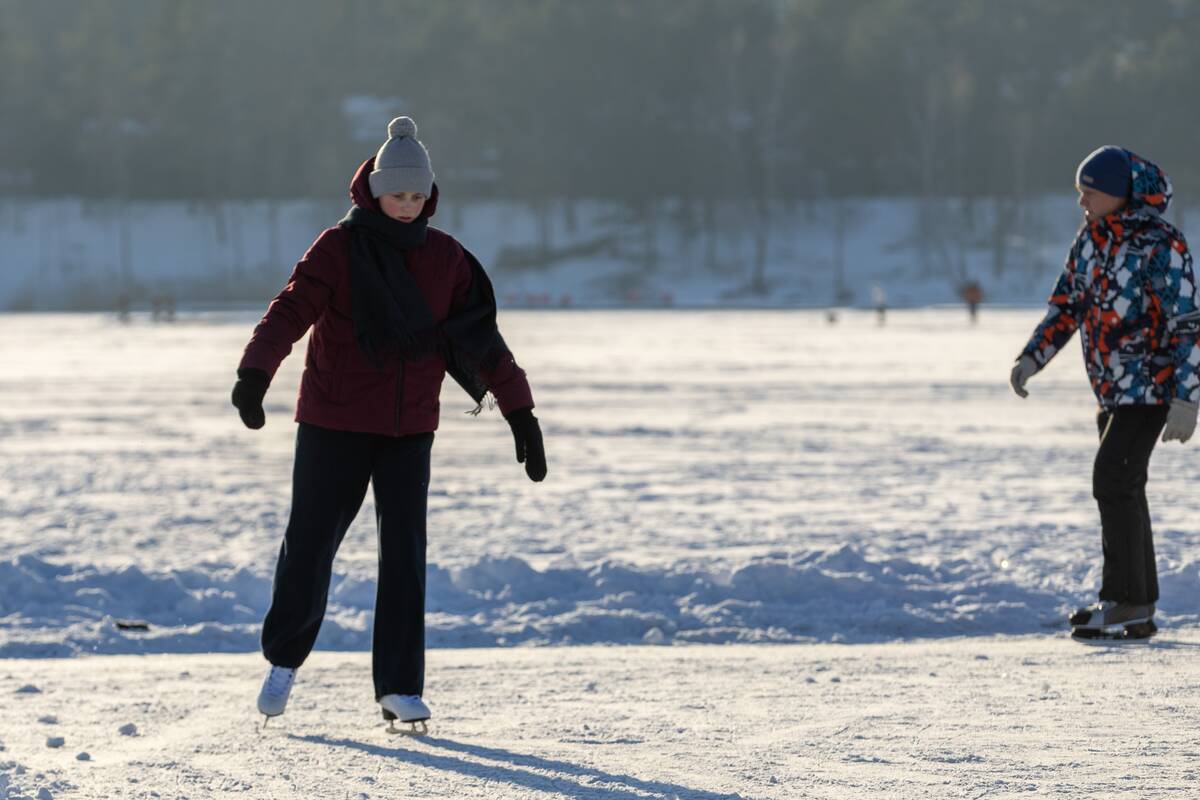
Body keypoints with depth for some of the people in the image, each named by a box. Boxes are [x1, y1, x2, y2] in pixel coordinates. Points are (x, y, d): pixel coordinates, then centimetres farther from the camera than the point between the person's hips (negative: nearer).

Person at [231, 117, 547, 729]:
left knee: (405, 550, -4)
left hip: (409, 429, 3)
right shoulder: (340, 248, -7)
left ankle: (399, 687, 0)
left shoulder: (444, 258, 5)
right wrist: (255, 372, -36)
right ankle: (284, 660, 25)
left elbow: (482, 339, 8)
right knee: (310, 543, 2)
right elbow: (292, 309, -19)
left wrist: (520, 413, 3)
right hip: (334, 425, -2)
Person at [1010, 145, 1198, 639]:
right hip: (1112, 390, 8)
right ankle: (1139, 609, 15)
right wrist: (1032, 358, 4)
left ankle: (1124, 598, -10)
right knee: (1121, 489, 9)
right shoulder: (1091, 238, 5)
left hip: (1152, 386, -8)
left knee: (1113, 480, -16)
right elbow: (1068, 304, 15)